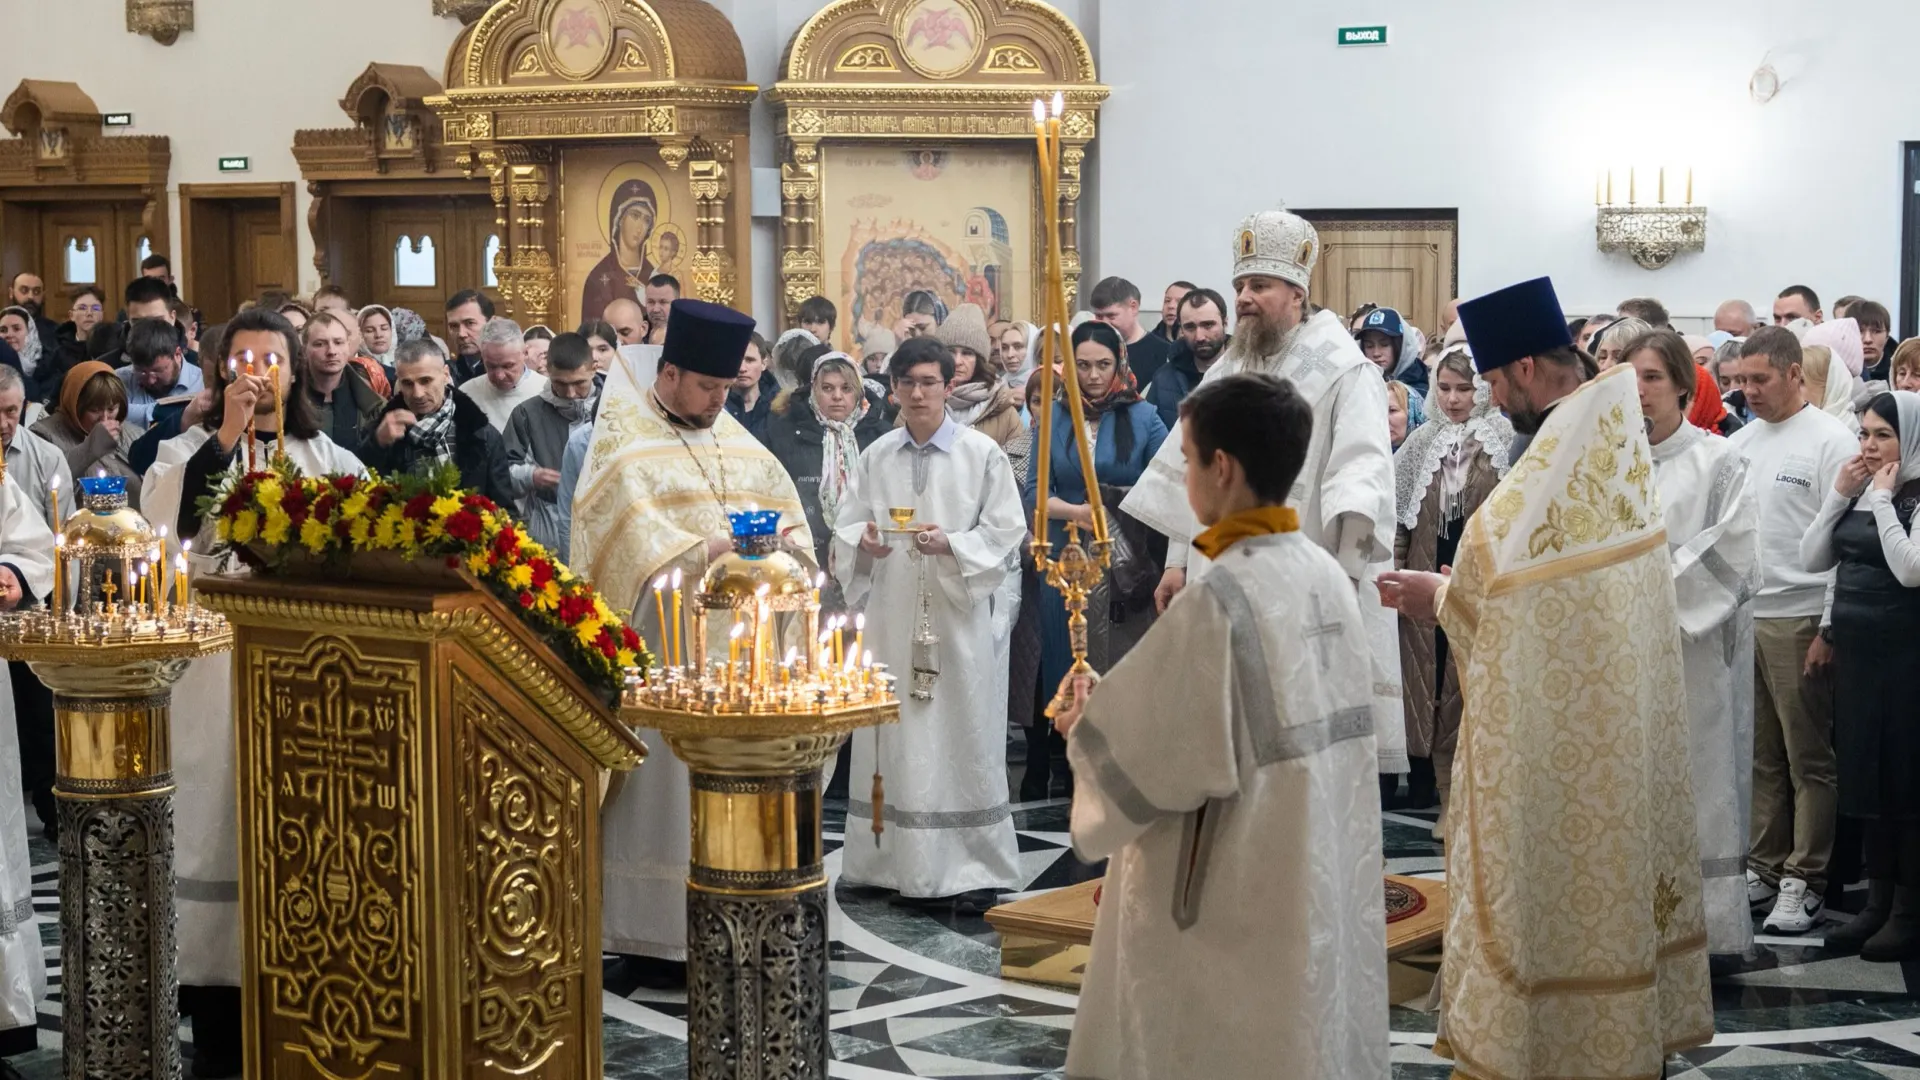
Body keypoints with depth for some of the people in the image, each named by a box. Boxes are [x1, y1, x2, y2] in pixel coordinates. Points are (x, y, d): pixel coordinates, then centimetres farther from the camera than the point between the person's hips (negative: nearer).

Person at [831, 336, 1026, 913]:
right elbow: (846, 526, 12)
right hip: (890, 615, 3)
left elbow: (1006, 531, -2)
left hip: (957, 612, -3)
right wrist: (865, 542, -10)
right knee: (893, 738, 5)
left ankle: (973, 868, 4)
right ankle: (895, 860, 14)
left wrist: (951, 545, -17)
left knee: (962, 734, -2)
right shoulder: (876, 456, 9)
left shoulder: (982, 453, 0)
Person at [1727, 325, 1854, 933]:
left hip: (1798, 619, -6)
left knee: (1808, 758, 0)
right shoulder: (1741, 442, 12)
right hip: (1742, 615, 6)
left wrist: (1830, 629, -14)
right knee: (1760, 755, 11)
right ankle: (1763, 866, 19)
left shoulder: (1828, 440, -7)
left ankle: (1805, 880, 6)